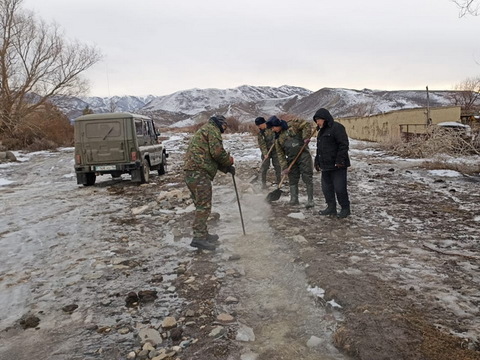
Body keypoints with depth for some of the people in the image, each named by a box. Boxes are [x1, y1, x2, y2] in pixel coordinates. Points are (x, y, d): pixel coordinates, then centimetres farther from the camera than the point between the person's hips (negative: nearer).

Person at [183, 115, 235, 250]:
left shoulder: (203, 131, 31)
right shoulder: (213, 130, -2)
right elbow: (217, 152, -15)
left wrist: (226, 167, 19)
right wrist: (230, 160, 3)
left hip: (191, 172, 10)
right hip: (199, 173, -10)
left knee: (201, 205, 16)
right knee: (204, 205, -10)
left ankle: (202, 234, 24)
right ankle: (198, 238, -13)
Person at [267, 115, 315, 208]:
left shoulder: (292, 125, -3)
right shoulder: (278, 138, 10)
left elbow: (306, 125, -4)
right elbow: (280, 154, 6)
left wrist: (306, 137, -17)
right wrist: (284, 167, -2)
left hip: (303, 155, -5)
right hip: (291, 159, 6)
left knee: (307, 178, -5)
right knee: (292, 179, 9)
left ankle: (310, 200, -1)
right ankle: (294, 199, 22)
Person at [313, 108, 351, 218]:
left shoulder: (337, 127, -10)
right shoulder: (321, 131, 19)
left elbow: (344, 145, -17)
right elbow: (319, 149, 26)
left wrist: (340, 160, -21)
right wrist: (317, 162, 21)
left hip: (337, 166, -9)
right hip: (325, 166, 9)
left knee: (339, 188, -4)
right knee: (326, 188, 12)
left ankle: (345, 208, 11)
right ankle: (331, 207, 24)